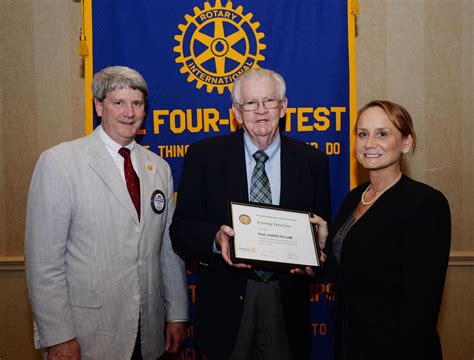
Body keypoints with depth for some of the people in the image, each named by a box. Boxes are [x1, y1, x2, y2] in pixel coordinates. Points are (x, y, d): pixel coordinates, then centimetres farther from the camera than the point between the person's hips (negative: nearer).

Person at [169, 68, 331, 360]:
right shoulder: (205, 155, -3)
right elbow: (181, 227, -4)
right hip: (225, 301, -1)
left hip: (286, 301, 2)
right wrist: (216, 238, -24)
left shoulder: (312, 161, 2)